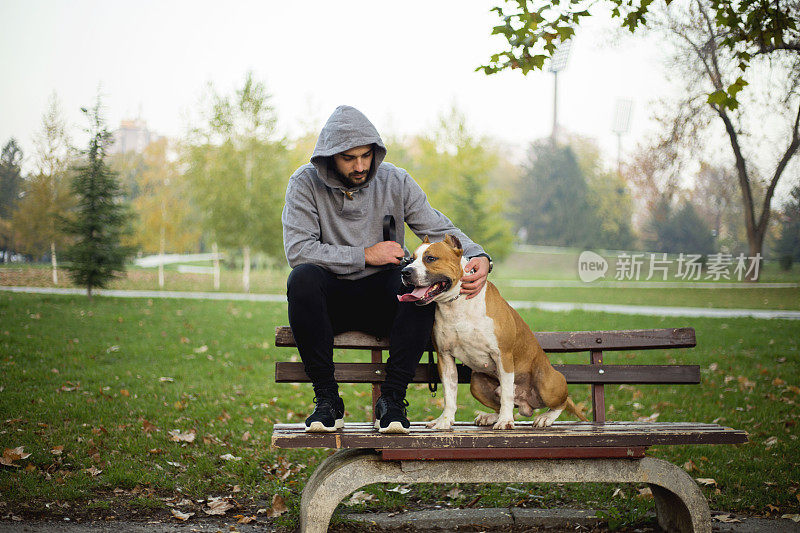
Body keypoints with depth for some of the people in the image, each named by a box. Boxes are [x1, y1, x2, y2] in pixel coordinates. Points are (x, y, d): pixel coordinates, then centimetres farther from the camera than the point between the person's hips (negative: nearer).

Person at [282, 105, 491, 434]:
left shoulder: (395, 182, -2)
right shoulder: (305, 183, -8)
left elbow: (440, 230, -4)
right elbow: (297, 250, -18)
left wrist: (478, 257, -25)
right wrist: (365, 255, -18)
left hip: (383, 296, 1)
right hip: (330, 300, -1)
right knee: (302, 277, -34)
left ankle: (392, 398, -22)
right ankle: (326, 397, -23)